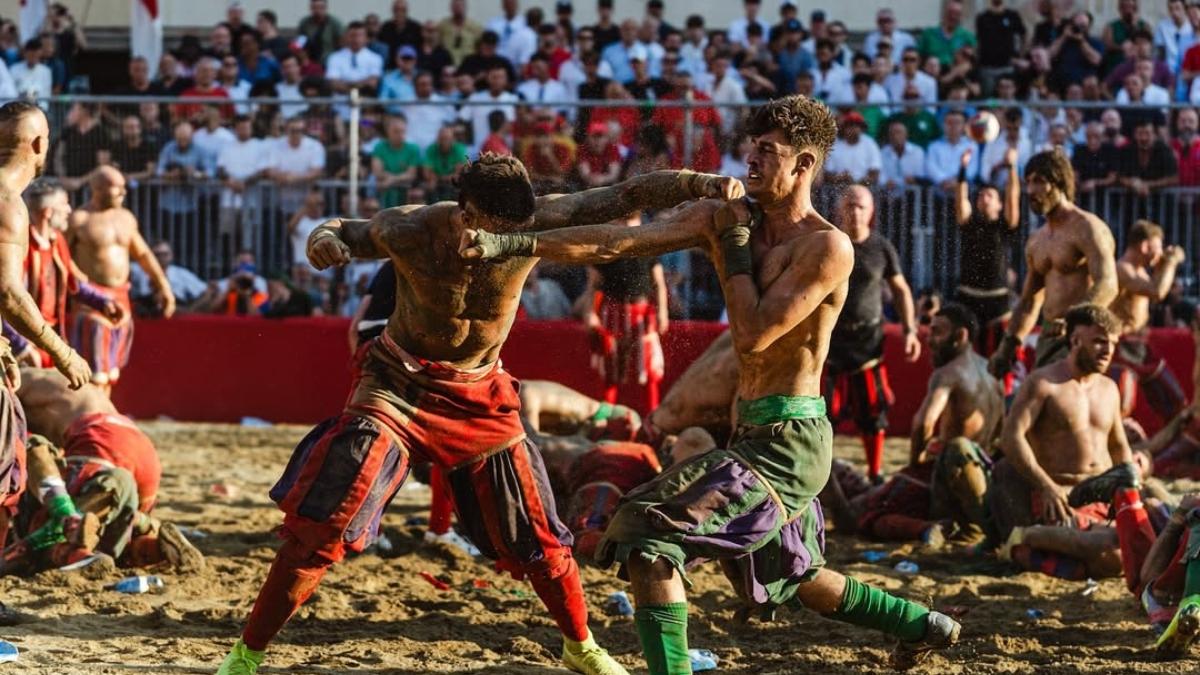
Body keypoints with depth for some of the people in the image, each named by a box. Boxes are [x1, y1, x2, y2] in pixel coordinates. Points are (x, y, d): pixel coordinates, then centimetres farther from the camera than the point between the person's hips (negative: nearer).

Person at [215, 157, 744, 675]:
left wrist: (702, 186, -35)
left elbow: (629, 196, -20)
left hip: (479, 397, 3)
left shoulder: (536, 223, -21)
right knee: (322, 529, -15)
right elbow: (342, 233, -7)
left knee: (536, 539, 10)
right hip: (399, 387, -3)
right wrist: (324, 239, -31)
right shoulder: (409, 232, -25)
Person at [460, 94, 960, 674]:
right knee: (790, 579, 26)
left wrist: (737, 250, -12)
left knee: (649, 529, -19)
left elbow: (752, 336, -23)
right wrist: (511, 244, -16)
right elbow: (619, 242, -6)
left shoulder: (827, 247, -17)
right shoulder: (726, 218, 3)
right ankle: (924, 627, 44)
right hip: (755, 431, 9)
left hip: (789, 442, -9)